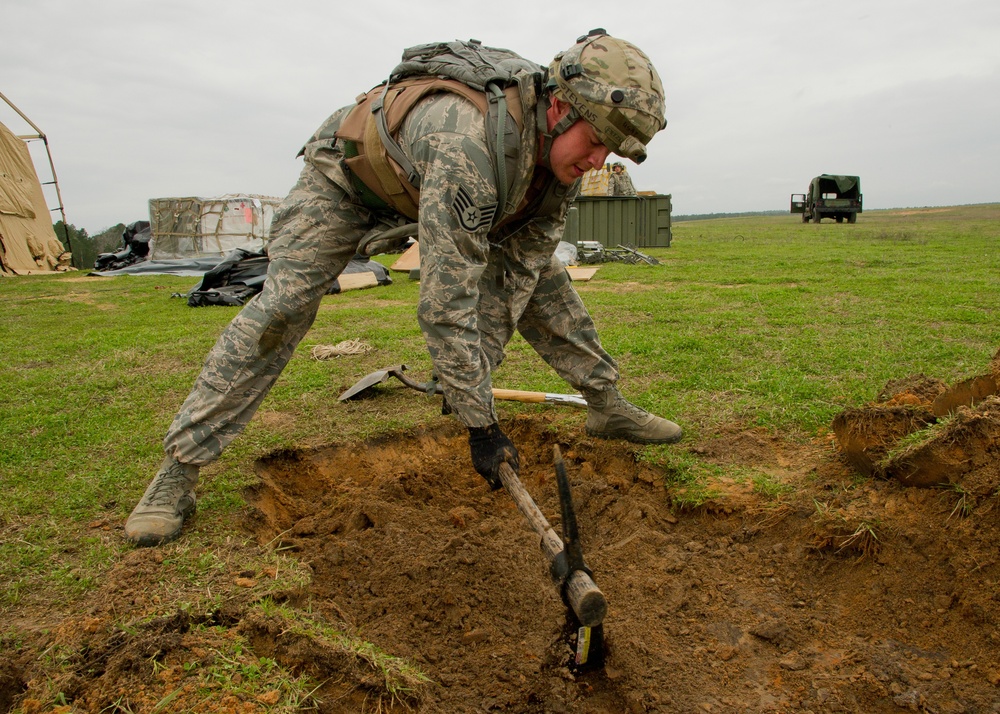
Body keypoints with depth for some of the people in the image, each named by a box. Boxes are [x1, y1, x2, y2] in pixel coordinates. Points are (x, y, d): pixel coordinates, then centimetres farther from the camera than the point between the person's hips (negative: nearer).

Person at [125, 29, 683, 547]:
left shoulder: (562, 148, -21)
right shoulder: (468, 145, -46)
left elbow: (519, 268, -15)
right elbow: (447, 305, -45)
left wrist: (482, 365, -20)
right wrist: (481, 424, -38)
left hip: (427, 186, 7)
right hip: (347, 171, -6)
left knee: (542, 273, 0)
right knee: (283, 305, -18)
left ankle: (608, 405, 14)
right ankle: (179, 470, -8)